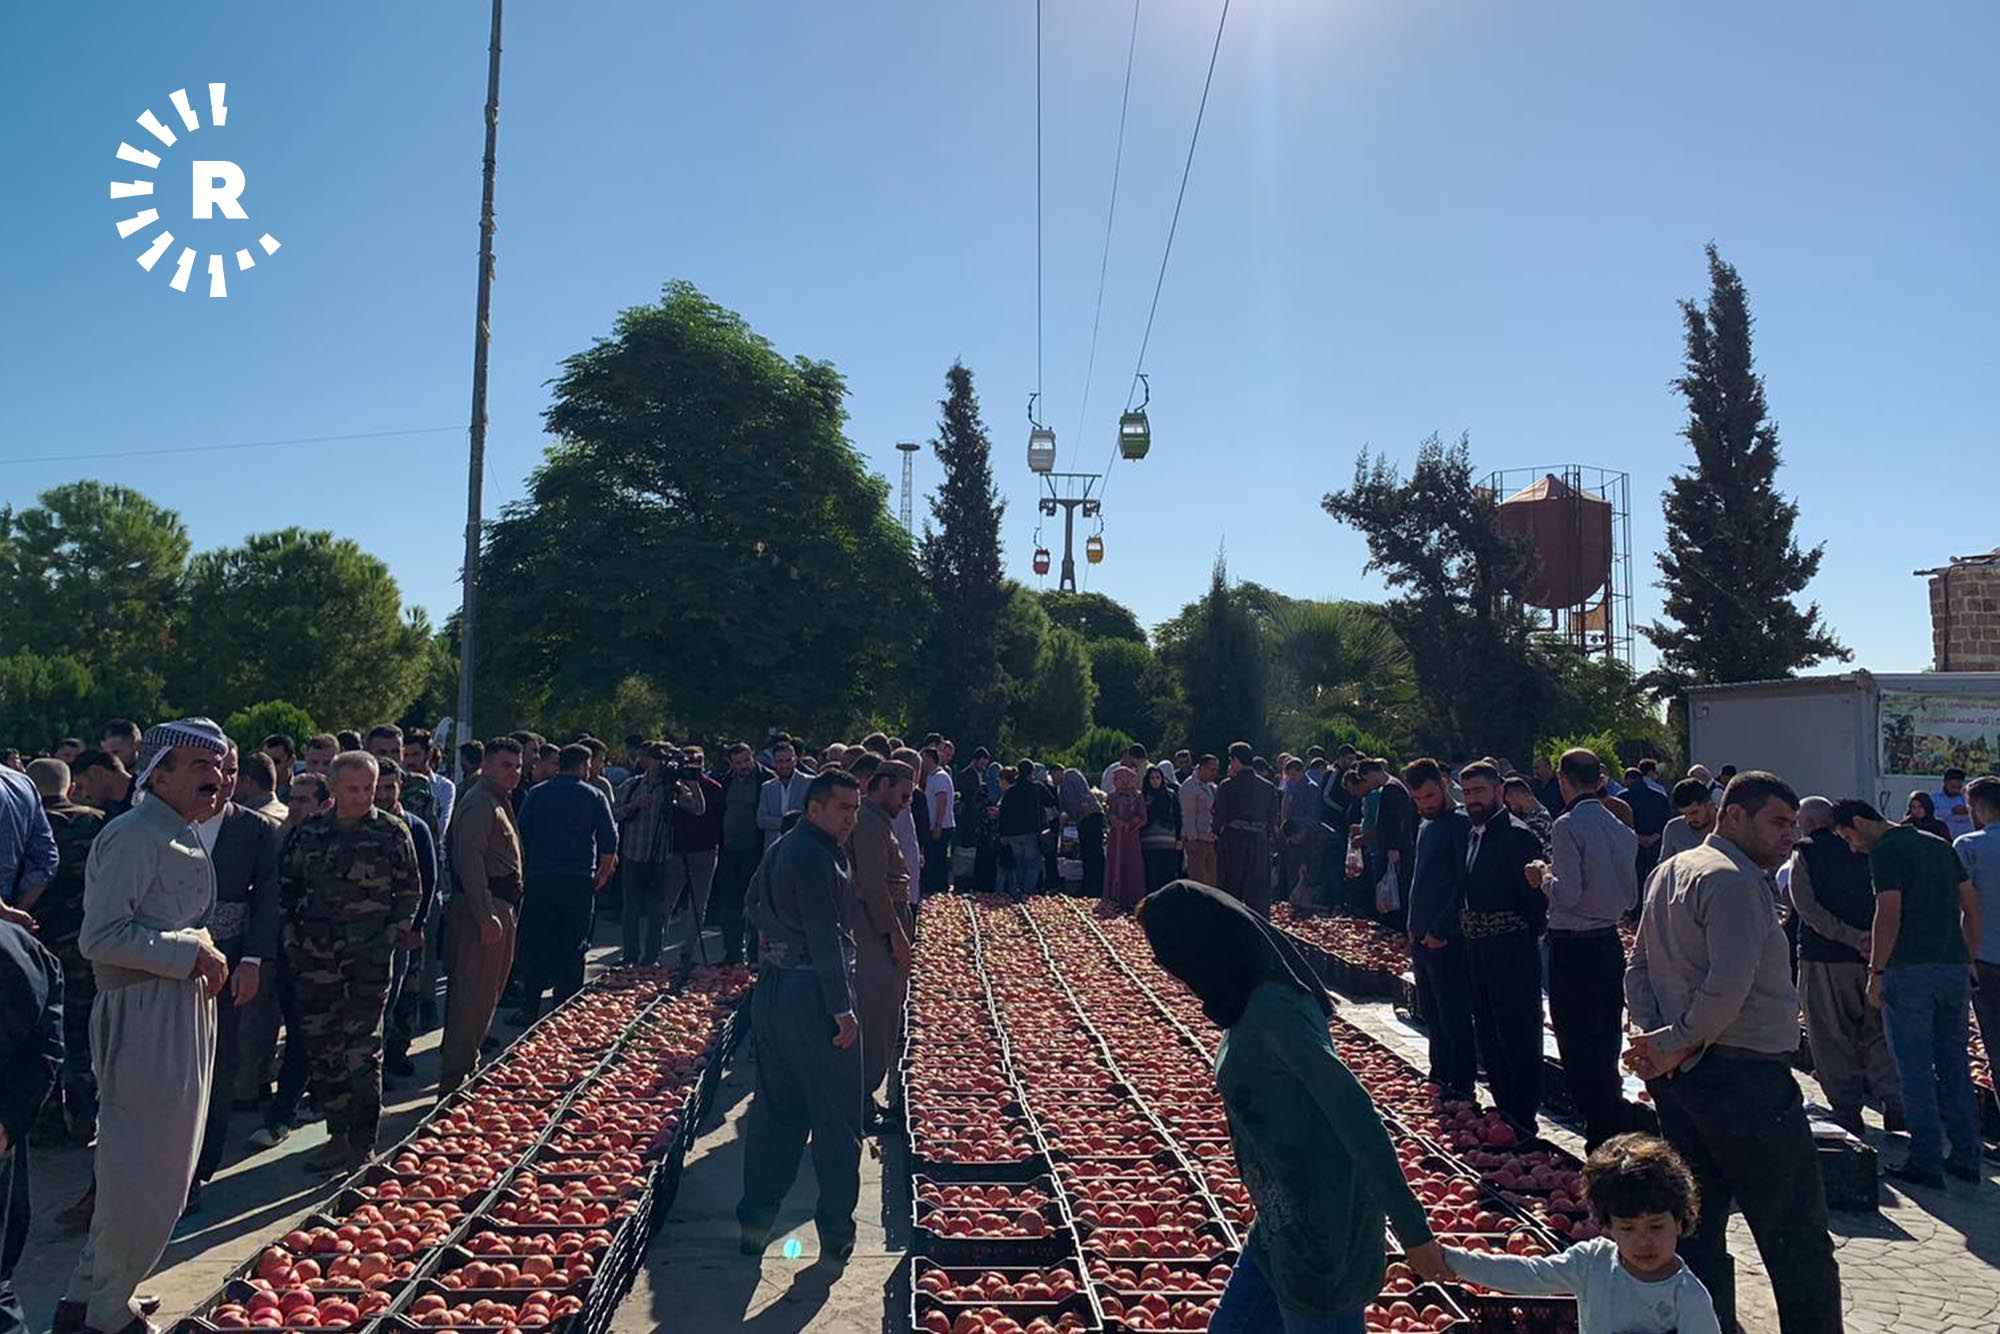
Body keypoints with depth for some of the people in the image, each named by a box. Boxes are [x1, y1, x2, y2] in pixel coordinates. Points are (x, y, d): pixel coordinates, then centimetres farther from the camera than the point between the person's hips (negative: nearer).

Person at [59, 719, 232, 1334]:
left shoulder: (185, 835, 16)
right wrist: (190, 954, -20)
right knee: (142, 1173, -1)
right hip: (144, 1014, -11)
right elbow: (101, 936, -23)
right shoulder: (135, 835, -17)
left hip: (184, 1008, 11)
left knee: (167, 1163, 19)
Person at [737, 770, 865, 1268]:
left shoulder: (779, 850, 14)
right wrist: (843, 1009, -20)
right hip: (812, 994, -9)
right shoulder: (817, 857, -17)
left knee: (774, 1111, 17)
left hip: (771, 989, 9)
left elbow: (759, 914, 22)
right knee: (836, 1120, 3)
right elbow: (825, 938, -21)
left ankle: (755, 1222, 23)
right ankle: (836, 1236, 11)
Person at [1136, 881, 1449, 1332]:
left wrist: (1413, 1232, -24)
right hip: (1283, 1224, 10)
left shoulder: (1272, 1009, -23)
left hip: (1319, 1230, -10)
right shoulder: (1252, 1002, 6)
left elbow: (1355, 1114, -26)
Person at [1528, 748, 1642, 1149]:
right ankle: (1622, 1135, 25)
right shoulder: (1620, 829, 8)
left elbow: (1568, 893, -20)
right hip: (1610, 945, 8)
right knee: (1605, 1050, 17)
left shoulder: (1568, 825, -15)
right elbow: (1631, 896, 14)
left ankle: (1602, 1142, 4)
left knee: (1578, 1052, 1)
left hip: (1573, 950, -8)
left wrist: (1544, 876, -2)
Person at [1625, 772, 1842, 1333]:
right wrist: (1677, 1045, -13)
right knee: (1798, 1243, 0)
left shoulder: (1671, 872, 15)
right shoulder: (1734, 881, -14)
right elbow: (1728, 987, -24)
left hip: (1679, 1077, 9)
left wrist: (1656, 1038, 0)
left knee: (1698, 1229, 15)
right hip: (1744, 1077, -9)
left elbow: (1638, 971, 13)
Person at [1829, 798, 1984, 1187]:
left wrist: (1876, 972, -12)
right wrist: (1968, 961, 18)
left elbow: (1889, 915, -16)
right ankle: (1966, 1157, 19)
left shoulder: (1886, 851, -9)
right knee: (1955, 1065, 14)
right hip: (1954, 967, 7)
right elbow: (1971, 907, 14)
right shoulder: (1942, 846, 15)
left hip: (1910, 969, -7)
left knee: (1916, 1070, 0)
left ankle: (1926, 1162, 2)